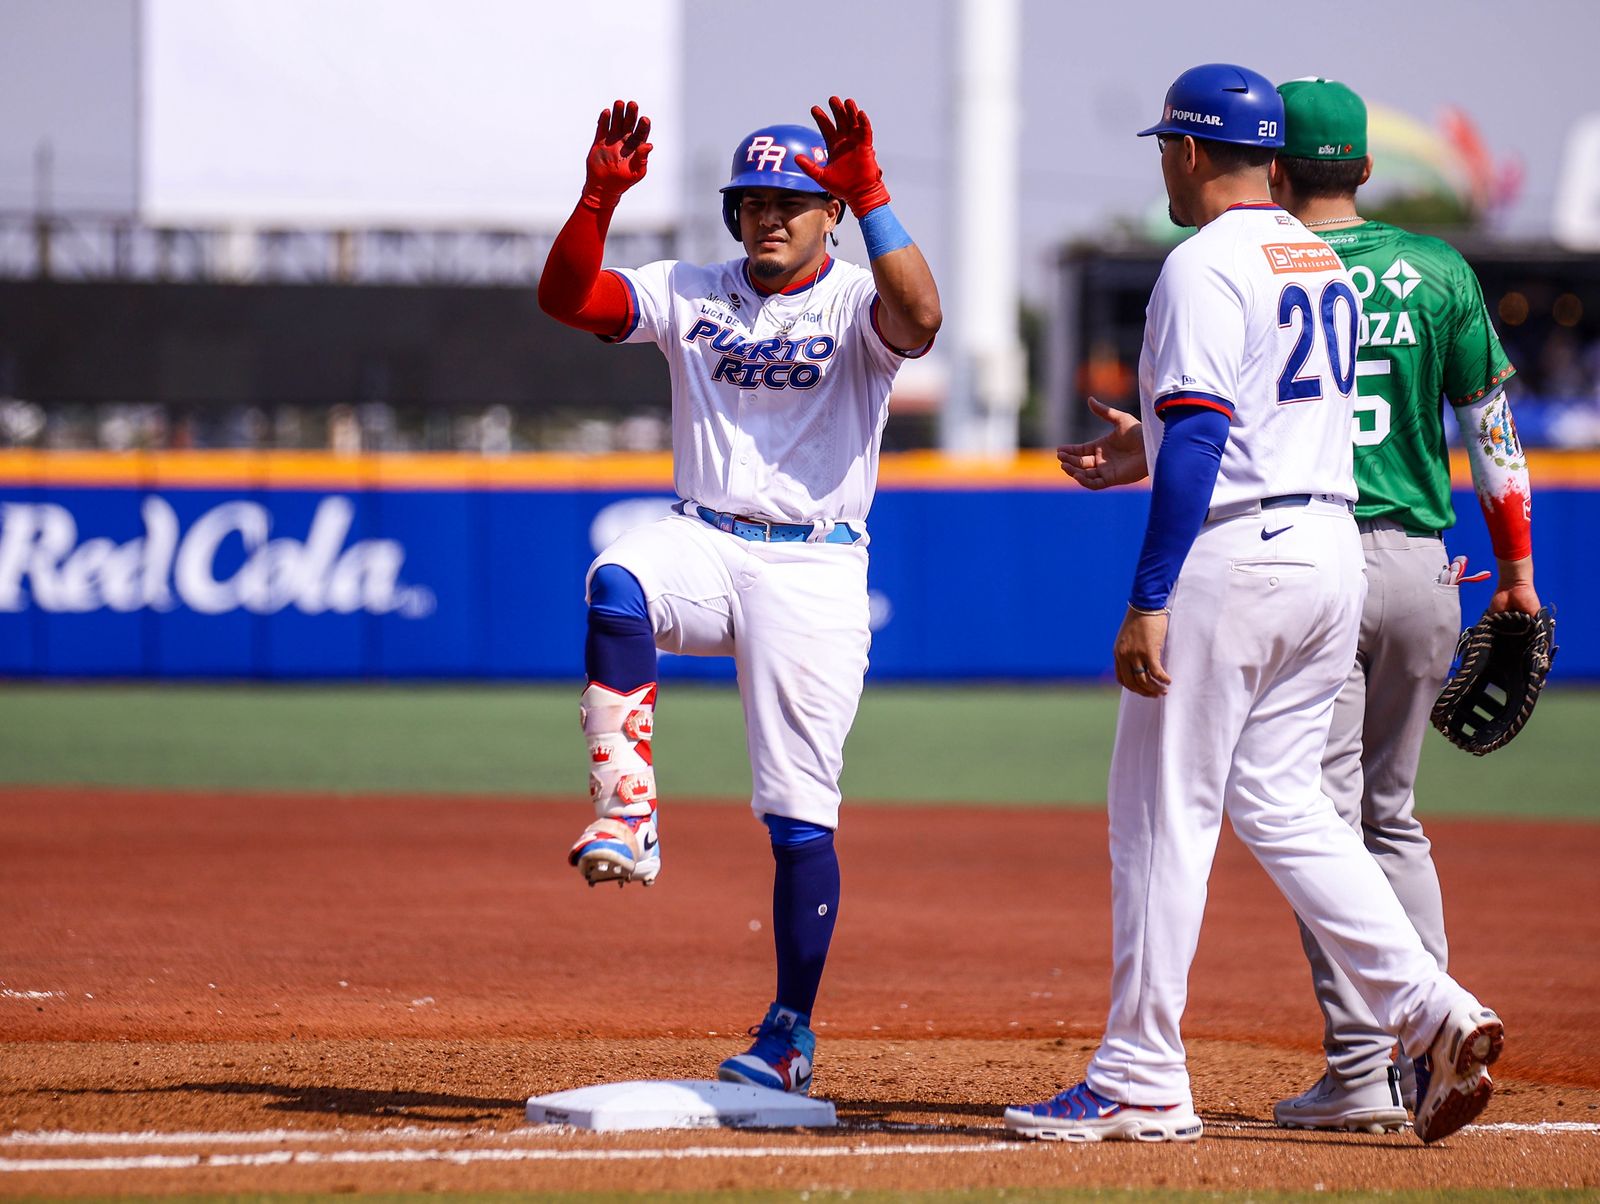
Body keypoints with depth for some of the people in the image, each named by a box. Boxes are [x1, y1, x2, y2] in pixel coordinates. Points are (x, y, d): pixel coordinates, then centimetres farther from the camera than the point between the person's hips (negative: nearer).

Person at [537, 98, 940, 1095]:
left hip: (813, 568, -3)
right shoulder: (690, 295, 10)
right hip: (702, 543, 3)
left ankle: (791, 1032, 6)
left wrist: (872, 197, -32)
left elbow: (920, 318, -25)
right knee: (619, 584, -34)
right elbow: (565, 297, -3)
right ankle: (628, 814, -32)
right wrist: (600, 198, -18)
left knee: (800, 814, -3)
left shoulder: (855, 302, -1)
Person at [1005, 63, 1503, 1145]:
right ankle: (1437, 1012, 0)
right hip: (1332, 551, 9)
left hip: (1234, 554, -9)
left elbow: (1200, 444, -20)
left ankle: (1142, 1083, 3)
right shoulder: (1323, 263, 16)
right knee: (1279, 805, 14)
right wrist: (1148, 453, 31)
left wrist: (1149, 601, -21)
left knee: (1164, 812, -1)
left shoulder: (1207, 265, -12)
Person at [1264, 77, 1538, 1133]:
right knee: (1395, 816, 16)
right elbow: (1491, 423, 8)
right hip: (1424, 568, 4)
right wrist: (1517, 567, 14)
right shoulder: (1438, 272, 7)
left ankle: (1362, 1068, -8)